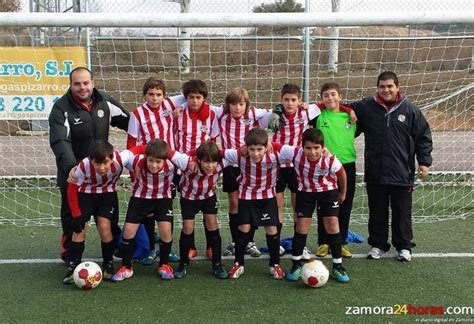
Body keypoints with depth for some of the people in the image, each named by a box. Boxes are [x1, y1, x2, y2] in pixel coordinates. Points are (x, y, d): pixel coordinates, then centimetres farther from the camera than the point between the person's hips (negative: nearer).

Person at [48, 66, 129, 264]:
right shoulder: (61, 108, -16)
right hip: (73, 172, -4)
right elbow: (60, 142, -27)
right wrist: (71, 166, -41)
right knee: (72, 214, 8)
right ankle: (70, 253, 25)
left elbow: (126, 120, 11)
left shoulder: (104, 101, -3)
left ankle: (115, 244, 37)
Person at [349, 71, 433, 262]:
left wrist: (424, 161, -1)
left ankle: (404, 246, 22)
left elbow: (423, 137, 3)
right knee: (377, 212, 12)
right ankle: (377, 245, 25)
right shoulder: (365, 107, 2)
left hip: (402, 173, -1)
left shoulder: (410, 110, 0)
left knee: (402, 212, 9)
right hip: (375, 173, 1)